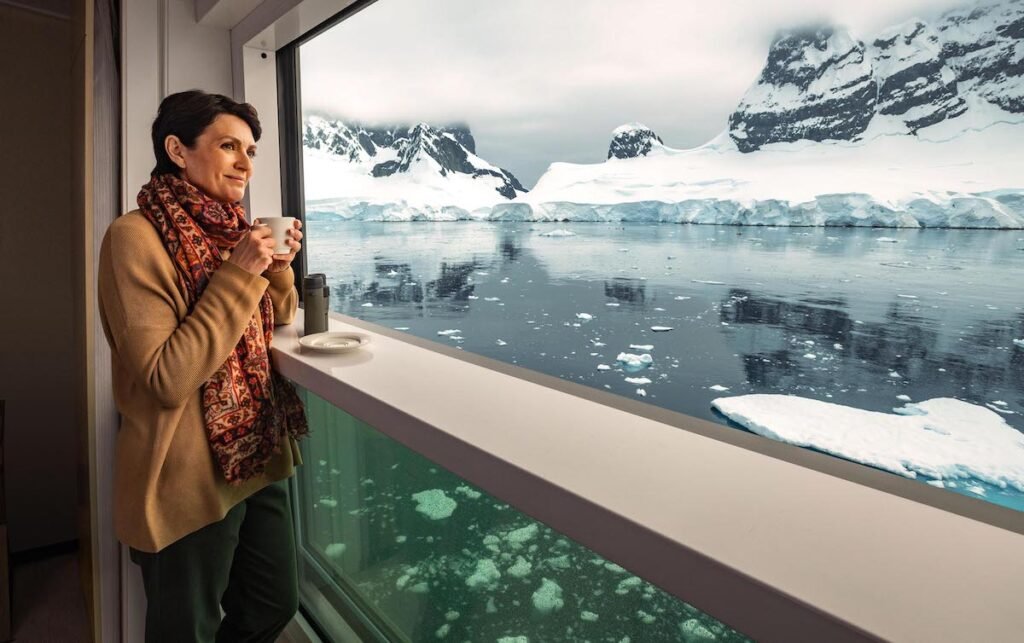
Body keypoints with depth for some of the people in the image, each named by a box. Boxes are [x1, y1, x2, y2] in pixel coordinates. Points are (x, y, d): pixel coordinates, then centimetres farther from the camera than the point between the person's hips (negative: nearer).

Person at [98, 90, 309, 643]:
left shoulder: (230, 229, 7)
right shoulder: (135, 236, -16)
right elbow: (167, 379, -23)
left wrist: (278, 269, -4)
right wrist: (238, 275, -24)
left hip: (257, 461, 7)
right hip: (189, 482, -7)